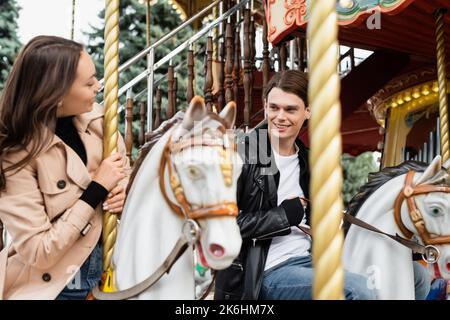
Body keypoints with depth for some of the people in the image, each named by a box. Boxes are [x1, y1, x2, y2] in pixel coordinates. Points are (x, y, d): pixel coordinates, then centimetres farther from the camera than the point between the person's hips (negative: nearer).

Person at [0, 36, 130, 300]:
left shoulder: (95, 116, -8)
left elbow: (124, 171, 10)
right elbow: (37, 252, -23)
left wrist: (123, 191, -12)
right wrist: (96, 190, -24)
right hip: (55, 285, -5)